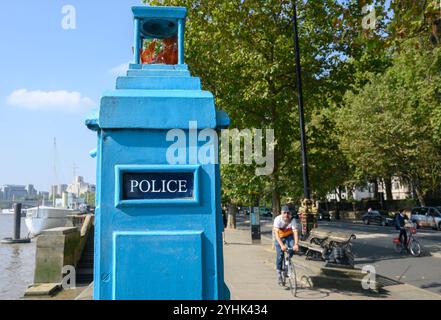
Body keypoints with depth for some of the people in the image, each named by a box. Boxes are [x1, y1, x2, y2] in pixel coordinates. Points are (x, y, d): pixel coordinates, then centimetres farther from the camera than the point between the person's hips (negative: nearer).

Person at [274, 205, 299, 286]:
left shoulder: (292, 220, -25)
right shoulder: (278, 219, -29)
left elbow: (295, 232, -32)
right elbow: (276, 233, -35)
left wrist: (296, 244, -46)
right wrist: (282, 245, -47)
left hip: (289, 236, 1)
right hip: (279, 237, -1)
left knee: (293, 248, -25)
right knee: (280, 255, -11)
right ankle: (279, 272, 9)